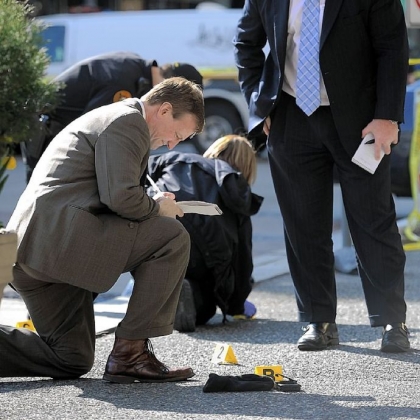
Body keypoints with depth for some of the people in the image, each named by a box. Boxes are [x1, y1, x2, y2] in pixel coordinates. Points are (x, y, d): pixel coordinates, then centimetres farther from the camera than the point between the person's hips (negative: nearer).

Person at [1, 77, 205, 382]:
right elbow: (121, 197, -17)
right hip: (60, 233, -11)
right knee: (173, 237, -10)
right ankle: (130, 353, -10)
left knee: (72, 361, 16)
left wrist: (151, 205, 15)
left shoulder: (107, 118, 30)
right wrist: (158, 208, 2)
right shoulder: (128, 122, -4)